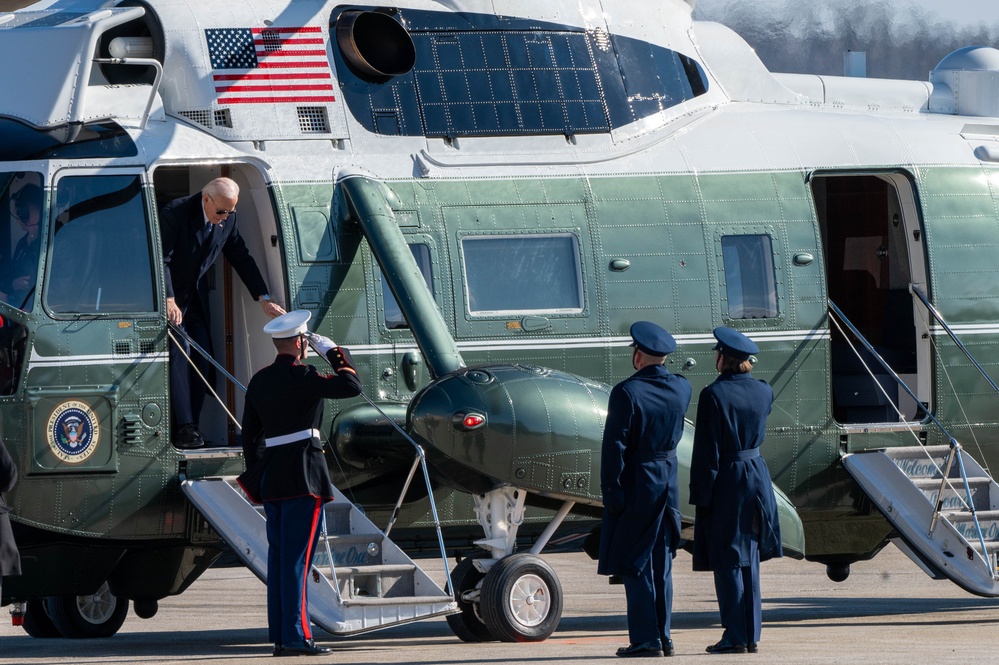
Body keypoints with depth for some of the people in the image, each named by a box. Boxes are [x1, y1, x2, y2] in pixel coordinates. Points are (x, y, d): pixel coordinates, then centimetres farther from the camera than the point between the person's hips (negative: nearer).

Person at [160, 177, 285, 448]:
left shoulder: (228, 220, -4)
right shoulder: (175, 213, -23)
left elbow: (242, 258, 4)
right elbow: (161, 260, -23)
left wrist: (264, 299, -2)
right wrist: (169, 301, -31)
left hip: (196, 297, 6)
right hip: (167, 293, -6)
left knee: (201, 358, -1)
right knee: (179, 352, -16)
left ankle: (191, 425, 3)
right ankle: (183, 428, -20)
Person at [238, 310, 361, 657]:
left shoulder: (259, 381, 13)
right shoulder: (301, 376, -10)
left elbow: (249, 434, 15)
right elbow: (351, 386, -15)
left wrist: (256, 475, 20)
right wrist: (332, 352, -2)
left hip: (271, 477, 7)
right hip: (304, 476, -7)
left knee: (278, 556, 9)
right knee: (297, 556, -8)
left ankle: (279, 636, 9)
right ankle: (296, 636, -11)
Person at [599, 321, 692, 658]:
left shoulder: (627, 392, -16)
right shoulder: (681, 388, 1)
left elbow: (614, 447, -17)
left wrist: (611, 493, -11)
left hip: (636, 485, -6)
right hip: (669, 483, 6)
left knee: (634, 564, -1)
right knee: (662, 563, 13)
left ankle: (646, 639, -3)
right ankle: (663, 637, 15)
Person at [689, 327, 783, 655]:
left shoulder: (713, 394, -15)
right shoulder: (763, 392, 3)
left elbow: (707, 452, -15)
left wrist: (700, 497, -11)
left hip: (726, 480, -6)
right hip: (757, 476, 6)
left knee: (727, 561, 0)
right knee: (749, 560, 12)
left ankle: (735, 636, -1)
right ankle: (751, 635, 13)